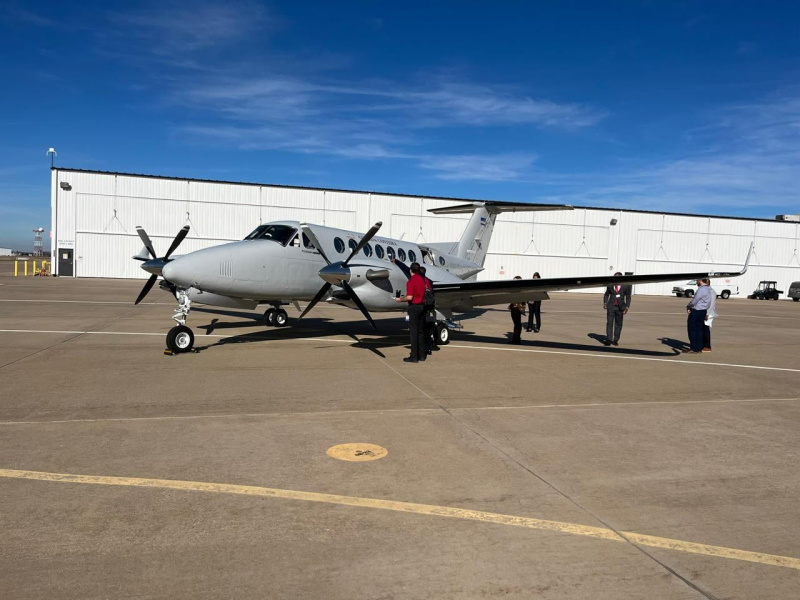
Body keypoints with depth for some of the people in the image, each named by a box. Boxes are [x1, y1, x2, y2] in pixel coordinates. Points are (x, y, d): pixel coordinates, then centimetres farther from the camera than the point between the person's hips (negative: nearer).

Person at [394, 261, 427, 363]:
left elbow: (410, 297, -22)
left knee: (413, 332, -4)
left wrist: (400, 299, -4)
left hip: (414, 307, -7)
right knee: (421, 331, 13)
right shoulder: (423, 280, 8)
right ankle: (422, 354, 18)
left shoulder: (411, 281, -14)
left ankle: (414, 356, -2)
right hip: (422, 306, 7)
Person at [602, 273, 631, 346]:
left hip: (620, 307, 0)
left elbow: (628, 297, 2)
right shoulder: (610, 285, 4)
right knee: (609, 323, -7)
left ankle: (615, 340, 14)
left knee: (618, 324, 5)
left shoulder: (626, 286, -1)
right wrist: (605, 303, 2)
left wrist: (627, 307, -7)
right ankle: (609, 340, -11)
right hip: (611, 306, 0)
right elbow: (606, 294, 15)